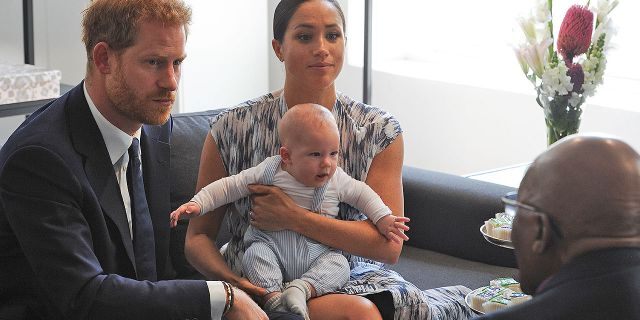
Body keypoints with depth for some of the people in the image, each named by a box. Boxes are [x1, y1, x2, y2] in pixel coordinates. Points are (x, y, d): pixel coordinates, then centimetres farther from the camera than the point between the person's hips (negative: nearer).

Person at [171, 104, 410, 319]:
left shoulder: (337, 179, 2)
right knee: (255, 255, -31)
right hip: (272, 245, -2)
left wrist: (383, 219, 5)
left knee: (339, 265, -25)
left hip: (317, 253, 2)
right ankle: (273, 297, -34)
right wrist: (197, 204, -8)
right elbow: (229, 187, -2)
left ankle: (301, 289, -37)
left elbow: (362, 194, 16)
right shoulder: (270, 171, -5)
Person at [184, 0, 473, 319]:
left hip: (352, 280, 2)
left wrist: (293, 218, -18)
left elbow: (389, 244, -9)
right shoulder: (232, 130, -3)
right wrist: (229, 279, -20)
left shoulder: (379, 131, 0)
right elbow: (197, 237, 3)